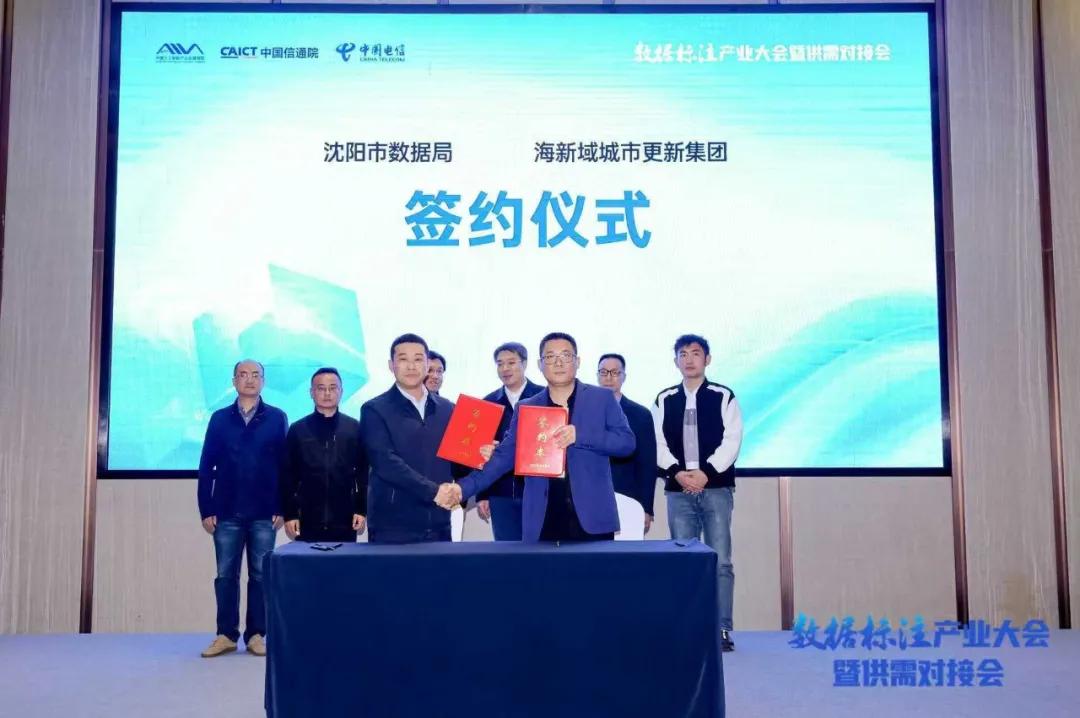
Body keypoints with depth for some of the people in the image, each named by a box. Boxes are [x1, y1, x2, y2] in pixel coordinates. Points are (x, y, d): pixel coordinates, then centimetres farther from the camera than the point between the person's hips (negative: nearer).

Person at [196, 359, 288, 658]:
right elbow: (206, 466, 5)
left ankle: (255, 635, 13)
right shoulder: (219, 418, 7)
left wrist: (282, 508, -5)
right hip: (227, 512, 1)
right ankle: (226, 635, 15)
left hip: (264, 513, -1)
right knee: (226, 575, 5)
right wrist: (206, 509, -1)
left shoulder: (277, 418, 3)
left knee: (260, 575, 4)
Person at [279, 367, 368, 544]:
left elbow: (364, 473, 5)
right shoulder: (297, 430, 5)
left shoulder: (355, 428, 5)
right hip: (308, 521, 0)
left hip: (344, 521, 0)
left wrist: (362, 510, 0)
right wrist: (289, 514, 0)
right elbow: (288, 476, 5)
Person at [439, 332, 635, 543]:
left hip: (592, 518, -1)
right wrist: (464, 488, -10)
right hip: (542, 522, 1)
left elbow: (627, 442, -3)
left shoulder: (603, 398, 5)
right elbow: (504, 456, 4)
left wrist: (580, 435, -17)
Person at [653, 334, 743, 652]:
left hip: (716, 488, -2)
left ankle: (722, 630, 3)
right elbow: (659, 444, 3)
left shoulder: (723, 397, 4)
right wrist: (677, 472, -13)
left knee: (721, 561, -3)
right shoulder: (664, 400, 10)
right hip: (678, 490, 2)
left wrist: (706, 473, -15)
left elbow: (732, 441, -4)